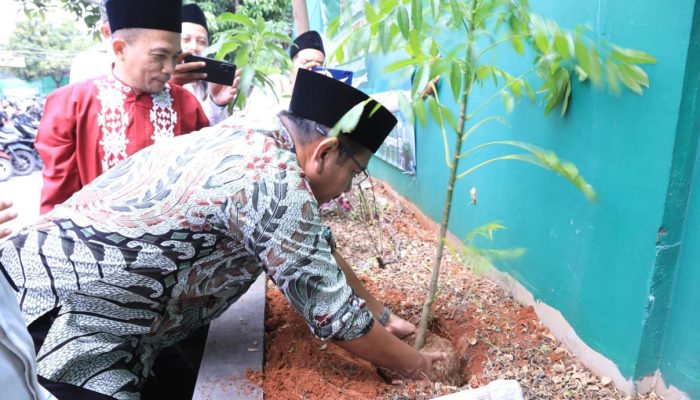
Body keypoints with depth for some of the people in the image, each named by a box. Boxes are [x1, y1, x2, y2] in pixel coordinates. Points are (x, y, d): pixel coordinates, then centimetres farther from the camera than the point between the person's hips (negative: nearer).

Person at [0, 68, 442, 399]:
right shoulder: (276, 182, -23)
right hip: (61, 325, -9)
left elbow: (318, 246, 14)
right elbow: (334, 314, -15)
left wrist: (382, 315, 20)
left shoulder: (253, 142, 5)